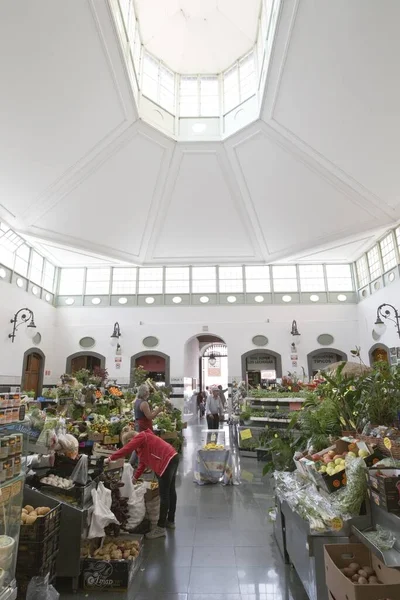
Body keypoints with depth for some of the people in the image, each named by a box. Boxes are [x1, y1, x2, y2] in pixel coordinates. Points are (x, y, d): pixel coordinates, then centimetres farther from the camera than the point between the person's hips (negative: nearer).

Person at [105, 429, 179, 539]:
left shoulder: (140, 437, -6)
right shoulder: (143, 440, 22)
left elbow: (126, 449, -17)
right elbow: (142, 463, 25)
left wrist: (110, 458, -11)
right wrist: (135, 478, 26)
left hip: (167, 461, -11)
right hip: (171, 458, 11)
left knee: (164, 495, -4)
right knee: (170, 491, 21)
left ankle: (161, 528, 4)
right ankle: (170, 521, 35)